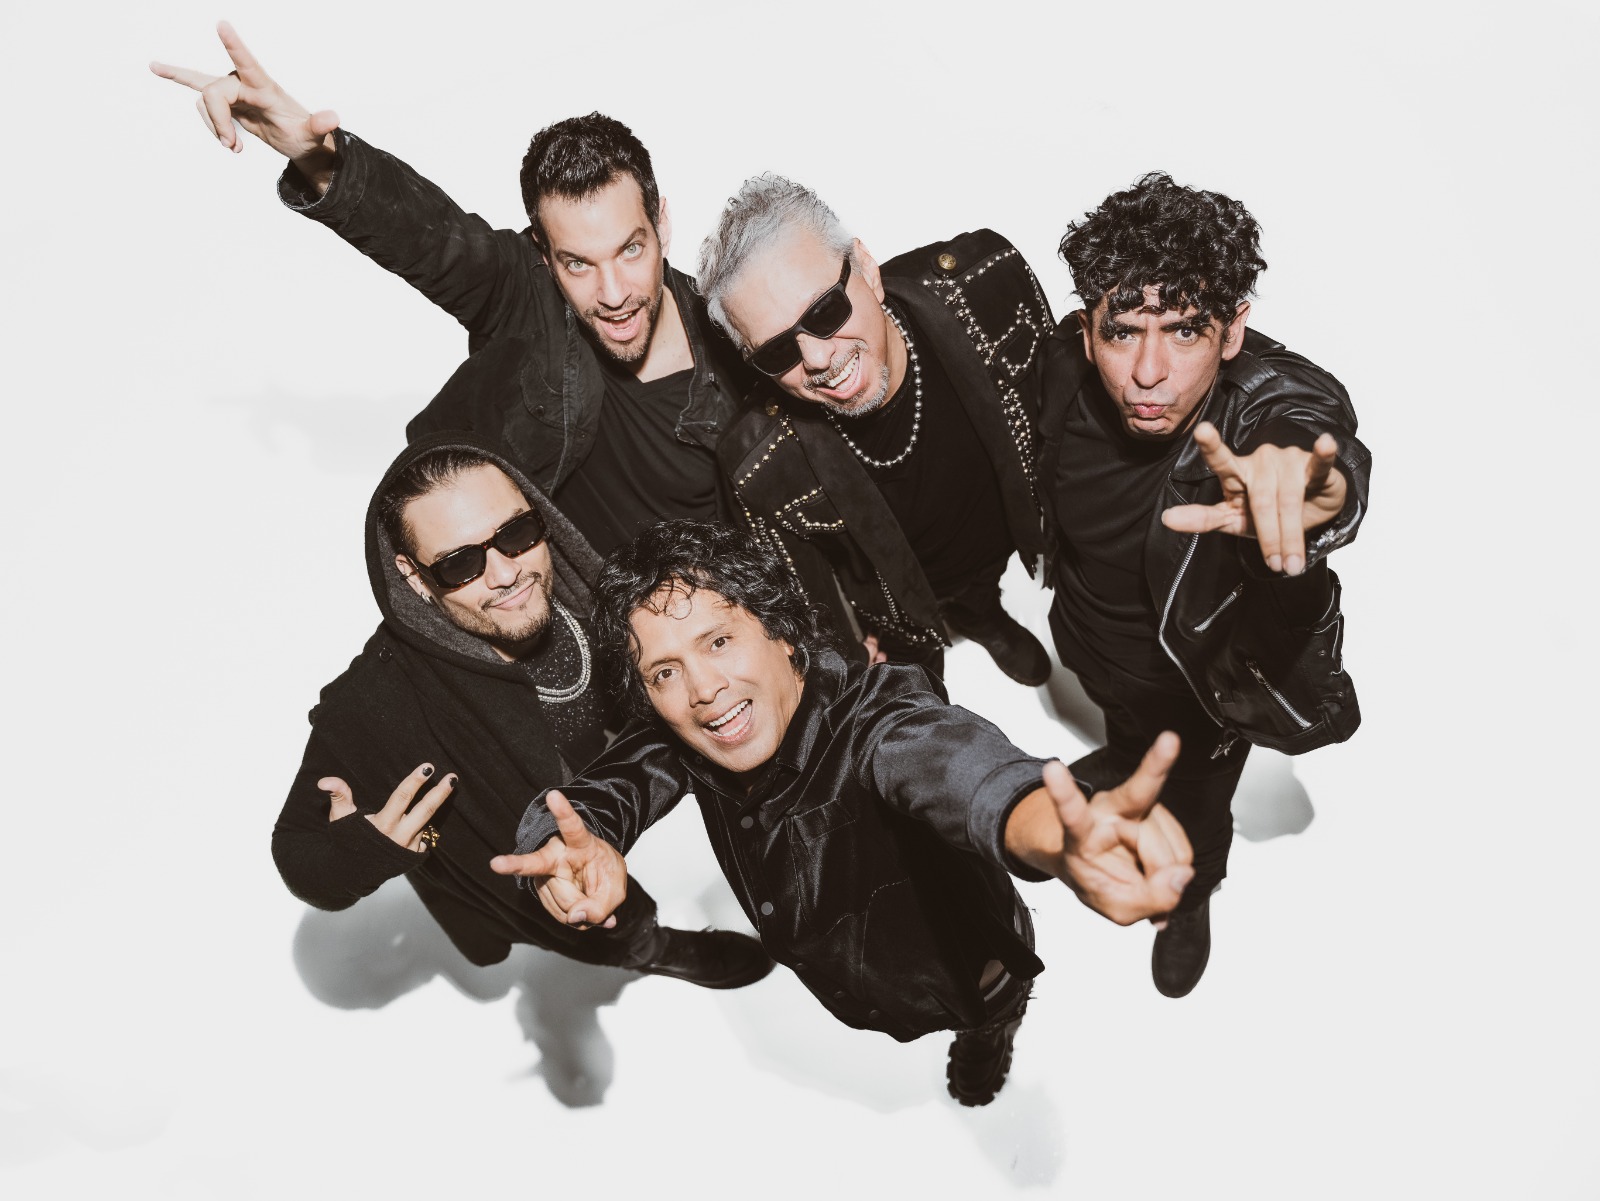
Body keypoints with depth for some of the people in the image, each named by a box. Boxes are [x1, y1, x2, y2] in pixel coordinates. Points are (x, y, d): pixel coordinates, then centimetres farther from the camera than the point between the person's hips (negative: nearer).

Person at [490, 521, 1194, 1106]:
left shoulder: (872, 716, -39)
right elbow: (562, 811, -33)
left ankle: (988, 1031, 49)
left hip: (963, 982, -4)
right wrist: (576, 852, -60)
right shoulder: (672, 745, -21)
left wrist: (1058, 838, -85)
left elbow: (953, 763, -61)